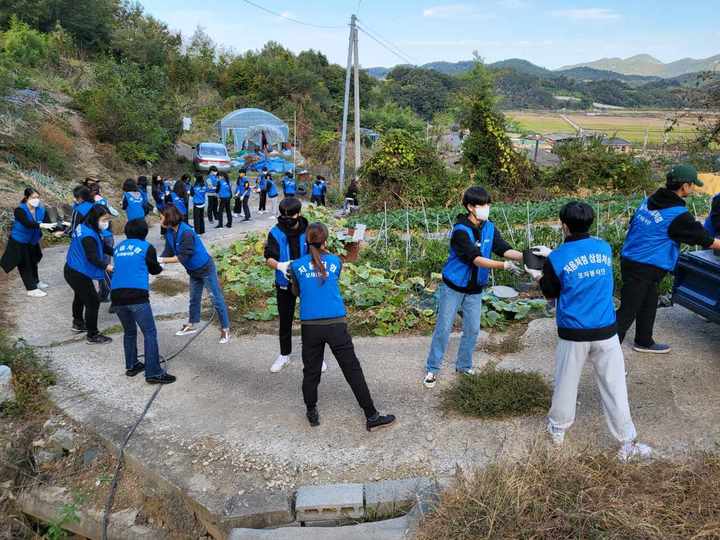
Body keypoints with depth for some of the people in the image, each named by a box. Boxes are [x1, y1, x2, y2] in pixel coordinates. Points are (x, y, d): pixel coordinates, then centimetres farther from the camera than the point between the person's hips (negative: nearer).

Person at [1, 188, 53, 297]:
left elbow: (47, 224, -20)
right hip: (19, 242, -6)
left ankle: (35, 281, 42)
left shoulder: (41, 209, -11)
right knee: (24, 265, 2)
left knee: (33, 262, 23)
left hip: (33, 241, 6)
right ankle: (31, 289, 8)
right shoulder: (19, 210, -26)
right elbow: (27, 224, -42)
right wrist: (40, 225, -58)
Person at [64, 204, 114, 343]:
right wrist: (107, 267, -45)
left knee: (80, 296, 30)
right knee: (93, 301, -3)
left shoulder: (85, 227, 3)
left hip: (73, 270, 11)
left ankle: (78, 323, 52)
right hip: (78, 274, -11)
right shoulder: (88, 235, -28)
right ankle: (93, 335, 7)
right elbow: (92, 257, -36)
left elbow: (102, 246, 8)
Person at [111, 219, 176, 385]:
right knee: (150, 333, -1)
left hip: (116, 295, 6)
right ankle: (153, 373, -4)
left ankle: (131, 366, 31)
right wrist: (161, 265, 40)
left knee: (129, 332, 23)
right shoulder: (147, 247, 6)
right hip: (137, 296, -6)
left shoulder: (118, 248, 18)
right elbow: (154, 270, 18)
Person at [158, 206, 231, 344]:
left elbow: (182, 257, -30)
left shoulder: (186, 233, -29)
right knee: (194, 299, 21)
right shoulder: (170, 233, -3)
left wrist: (162, 260, -29)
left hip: (206, 268, -9)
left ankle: (225, 329, 5)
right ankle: (191, 325, 37)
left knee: (217, 299, -1)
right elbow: (168, 253, -4)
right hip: (194, 271, 9)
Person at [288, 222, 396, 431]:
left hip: (310, 325, 1)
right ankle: (372, 417, 10)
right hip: (336, 324, 0)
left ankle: (312, 413, 28)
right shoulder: (335, 261, 5)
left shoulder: (297, 265, 4)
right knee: (353, 370, 4)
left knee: (311, 371, 14)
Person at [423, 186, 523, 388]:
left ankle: (464, 365, 29)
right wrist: (504, 266, -39)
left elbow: (504, 249, -13)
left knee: (473, 329, 11)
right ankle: (432, 369, 14)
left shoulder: (490, 228, -3)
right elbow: (476, 259, -31)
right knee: (443, 328, 2)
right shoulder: (460, 231, -24)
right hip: (453, 287, -5)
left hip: (475, 289, 6)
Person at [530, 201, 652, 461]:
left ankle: (558, 428, 34)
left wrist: (539, 276, 21)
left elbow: (551, 293, 3)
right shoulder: (605, 248, 1)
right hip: (606, 331, 2)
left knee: (566, 382, 16)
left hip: (573, 334, -2)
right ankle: (627, 443, 18)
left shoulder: (556, 259, -11)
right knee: (614, 386, 10)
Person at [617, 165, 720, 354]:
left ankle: (644, 342, 38)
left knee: (648, 305, 23)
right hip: (644, 269, -9)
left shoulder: (649, 201, 6)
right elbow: (705, 239, -6)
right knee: (628, 311, -5)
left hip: (630, 259, 9)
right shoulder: (678, 215, -16)